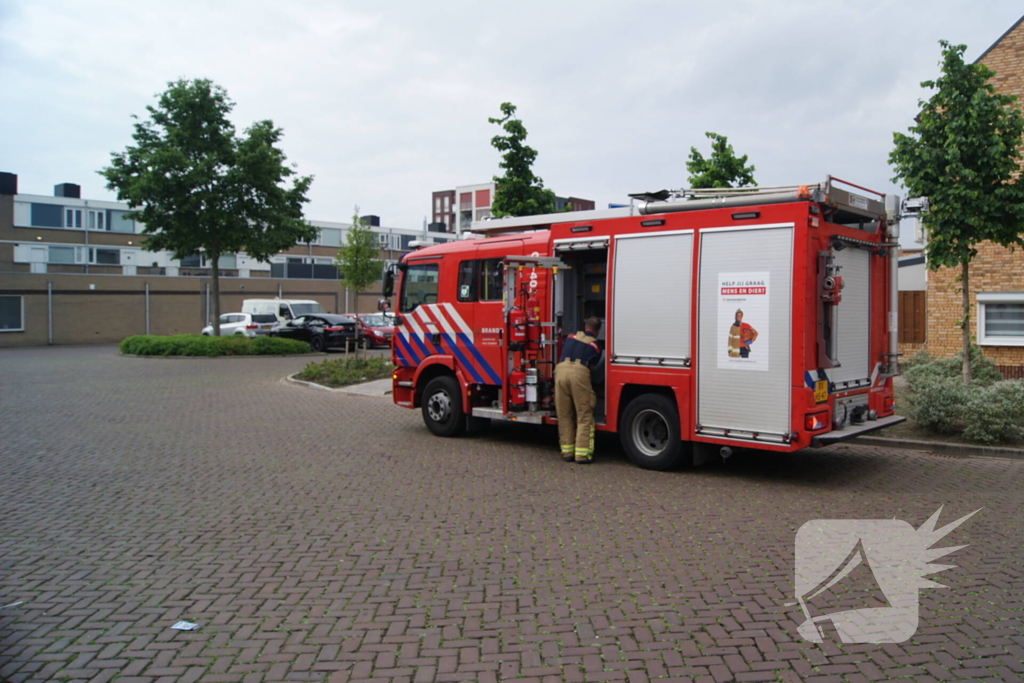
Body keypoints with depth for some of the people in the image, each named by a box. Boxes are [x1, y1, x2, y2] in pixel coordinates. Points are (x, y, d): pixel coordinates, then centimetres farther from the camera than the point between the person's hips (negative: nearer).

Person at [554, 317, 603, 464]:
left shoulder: (571, 337, 25)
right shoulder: (595, 346, 16)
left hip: (561, 369, 3)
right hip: (579, 372, -3)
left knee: (564, 415, 11)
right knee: (584, 416, 4)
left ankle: (567, 452, 15)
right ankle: (582, 453, 0)